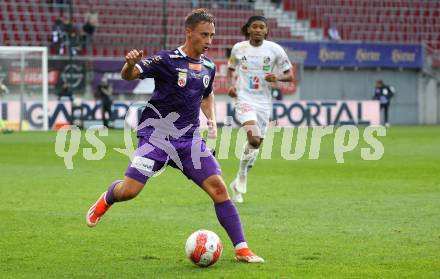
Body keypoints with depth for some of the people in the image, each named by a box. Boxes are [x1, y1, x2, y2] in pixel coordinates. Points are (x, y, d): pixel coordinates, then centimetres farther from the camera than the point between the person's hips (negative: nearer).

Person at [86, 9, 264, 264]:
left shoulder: (209, 66, 8)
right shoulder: (167, 60, -10)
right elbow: (128, 75, -15)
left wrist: (211, 119, 9)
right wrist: (130, 64, -38)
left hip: (189, 139, 4)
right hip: (157, 135, -4)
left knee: (218, 187, -9)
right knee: (129, 190, -11)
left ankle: (241, 249, -3)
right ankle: (106, 199, 27)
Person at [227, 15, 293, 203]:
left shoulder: (274, 49, -2)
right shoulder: (238, 48, 0)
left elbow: (289, 75, 3)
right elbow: (231, 69, 17)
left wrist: (277, 77, -18)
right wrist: (231, 85, -3)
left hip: (264, 102, 2)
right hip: (244, 99, -2)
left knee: (256, 144, 9)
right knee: (254, 139, -25)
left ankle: (239, 183, 30)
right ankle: (242, 177, -5)